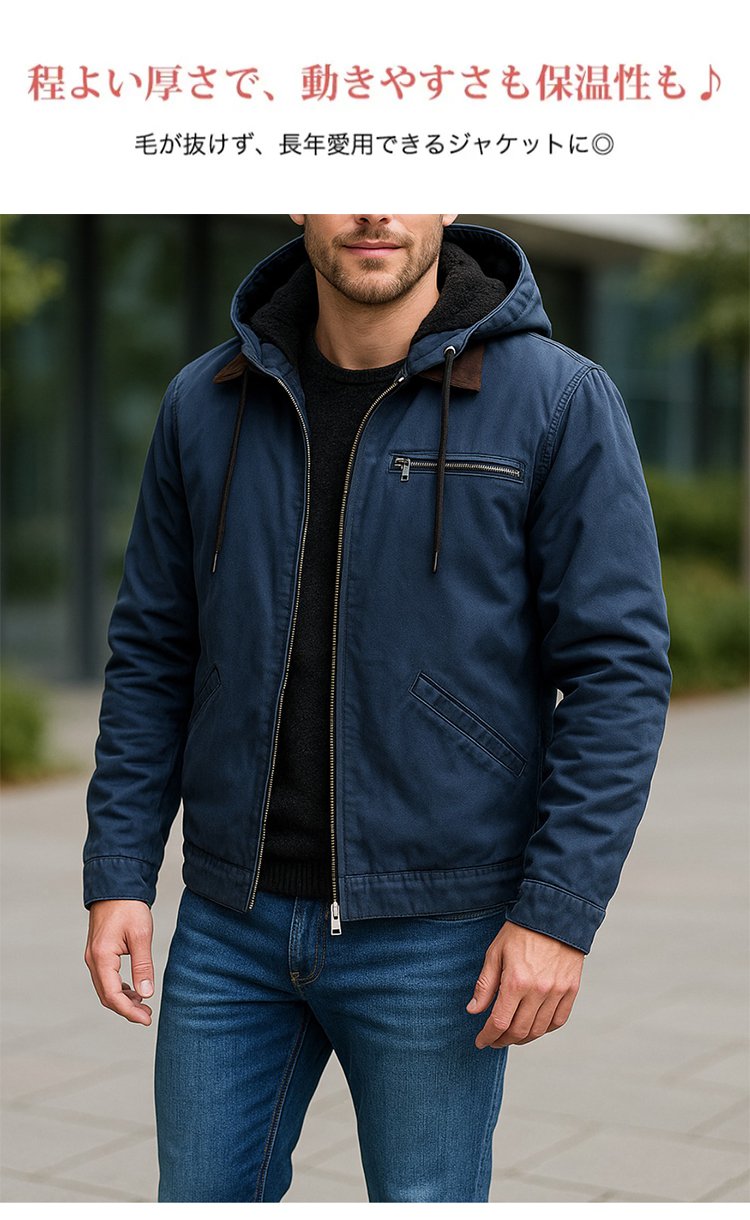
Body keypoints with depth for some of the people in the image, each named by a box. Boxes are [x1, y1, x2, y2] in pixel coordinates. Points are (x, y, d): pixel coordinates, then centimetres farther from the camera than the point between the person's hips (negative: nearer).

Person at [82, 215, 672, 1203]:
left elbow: (619, 669, -9)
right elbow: (152, 656, 8)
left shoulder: (559, 400, -8)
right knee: (203, 1195, 14)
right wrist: (117, 875, 3)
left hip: (437, 933, -3)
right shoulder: (206, 405, 3)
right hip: (231, 919, 4)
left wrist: (560, 914, -14)